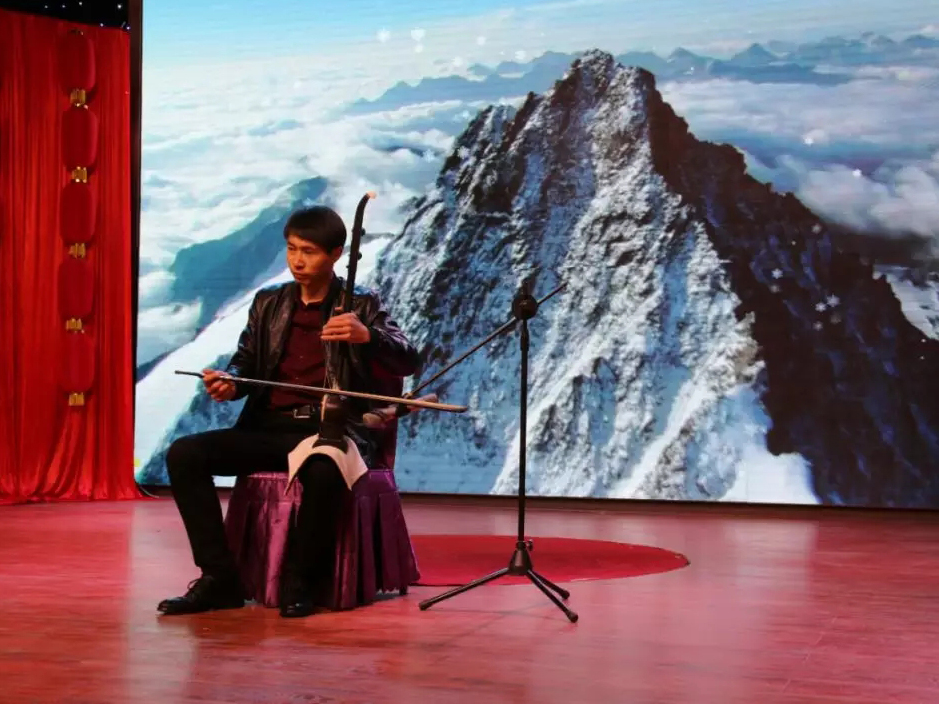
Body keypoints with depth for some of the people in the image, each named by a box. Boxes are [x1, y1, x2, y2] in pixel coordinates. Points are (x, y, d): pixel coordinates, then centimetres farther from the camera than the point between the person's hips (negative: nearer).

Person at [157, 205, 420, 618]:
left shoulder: (362, 305, 4)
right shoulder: (268, 303, 16)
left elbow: (408, 361, -9)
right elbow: (245, 364, 12)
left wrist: (367, 336, -29)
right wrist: (229, 383, -13)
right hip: (270, 428, 5)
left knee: (324, 470, -40)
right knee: (184, 454, -17)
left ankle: (300, 582, -17)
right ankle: (220, 577, -13)